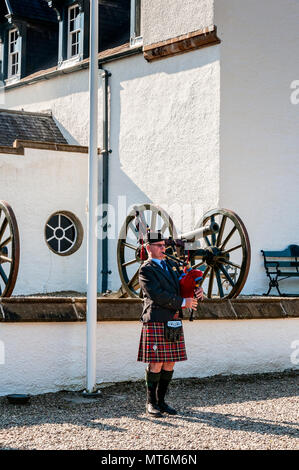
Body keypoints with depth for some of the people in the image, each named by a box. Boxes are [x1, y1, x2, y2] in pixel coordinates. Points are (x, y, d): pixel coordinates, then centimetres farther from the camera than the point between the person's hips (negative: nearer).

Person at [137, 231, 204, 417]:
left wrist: (198, 292, -3)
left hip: (174, 321, 7)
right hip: (156, 322, -7)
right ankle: (151, 403, 6)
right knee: (156, 363, -5)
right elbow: (157, 295, -16)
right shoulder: (146, 270, -5)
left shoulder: (172, 265, 18)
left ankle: (161, 400, 17)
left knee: (170, 362, 7)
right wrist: (182, 303, -15)